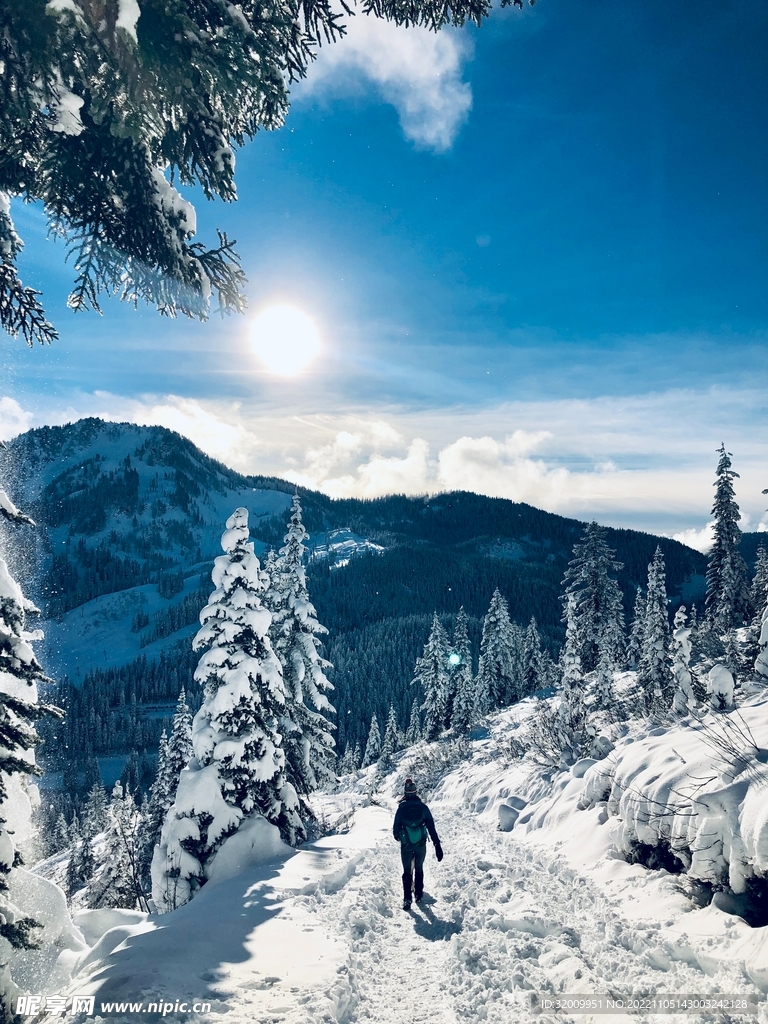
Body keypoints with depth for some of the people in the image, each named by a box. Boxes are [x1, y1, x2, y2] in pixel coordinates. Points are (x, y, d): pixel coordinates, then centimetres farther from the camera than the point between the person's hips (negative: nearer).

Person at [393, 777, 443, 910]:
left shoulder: (401, 807, -10)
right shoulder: (423, 807, -8)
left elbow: (396, 827, -4)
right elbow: (431, 827, -8)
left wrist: (397, 837, 19)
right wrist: (437, 846, -5)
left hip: (406, 845, -1)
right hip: (421, 844, 1)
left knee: (407, 871, 12)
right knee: (419, 869, 21)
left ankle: (407, 899, 4)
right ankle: (418, 895, 29)